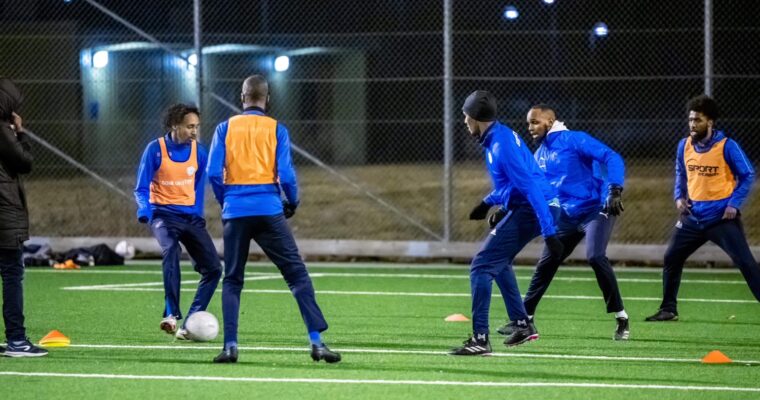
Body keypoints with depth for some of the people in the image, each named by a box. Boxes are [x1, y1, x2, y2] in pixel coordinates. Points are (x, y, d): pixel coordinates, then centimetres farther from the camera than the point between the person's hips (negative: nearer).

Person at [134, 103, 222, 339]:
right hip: (164, 214, -5)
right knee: (171, 250, -35)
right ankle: (171, 315, -37)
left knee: (213, 268, -5)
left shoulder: (198, 151, 2)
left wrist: (197, 217, 13)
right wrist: (144, 210, -24)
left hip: (190, 216, 5)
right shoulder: (155, 149, -9)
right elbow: (142, 189, -5)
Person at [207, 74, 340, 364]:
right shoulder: (276, 129, 2)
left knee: (232, 280, 12)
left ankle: (230, 346, 2)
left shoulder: (225, 128, 5)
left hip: (235, 211, 2)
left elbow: (214, 173, -1)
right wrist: (292, 203, 13)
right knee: (297, 274, 2)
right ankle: (316, 341, -8)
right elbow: (286, 175, -5)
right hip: (268, 210, -1)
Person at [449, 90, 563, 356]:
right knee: (498, 262, 28)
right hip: (522, 208, 11)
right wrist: (489, 202, 26)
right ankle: (523, 326, 32)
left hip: (528, 211, -11)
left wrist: (548, 232, -30)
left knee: (481, 267, -11)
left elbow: (531, 187, -26)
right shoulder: (500, 136, 11)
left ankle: (480, 339, -14)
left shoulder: (502, 147, -21)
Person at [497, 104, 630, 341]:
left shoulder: (573, 140, -12)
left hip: (596, 208, -8)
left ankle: (621, 319, -16)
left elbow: (612, 158, -19)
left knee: (595, 257, -25)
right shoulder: (539, 156, 12)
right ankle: (524, 319, 22)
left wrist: (614, 191, -32)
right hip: (567, 216, 8)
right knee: (545, 264, 8)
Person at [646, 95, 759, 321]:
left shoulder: (726, 146, -12)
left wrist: (734, 204, -14)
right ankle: (668, 310, 22)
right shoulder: (684, 146, 3)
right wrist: (679, 197, 5)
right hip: (693, 217, 6)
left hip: (722, 218, -6)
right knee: (671, 258, 8)